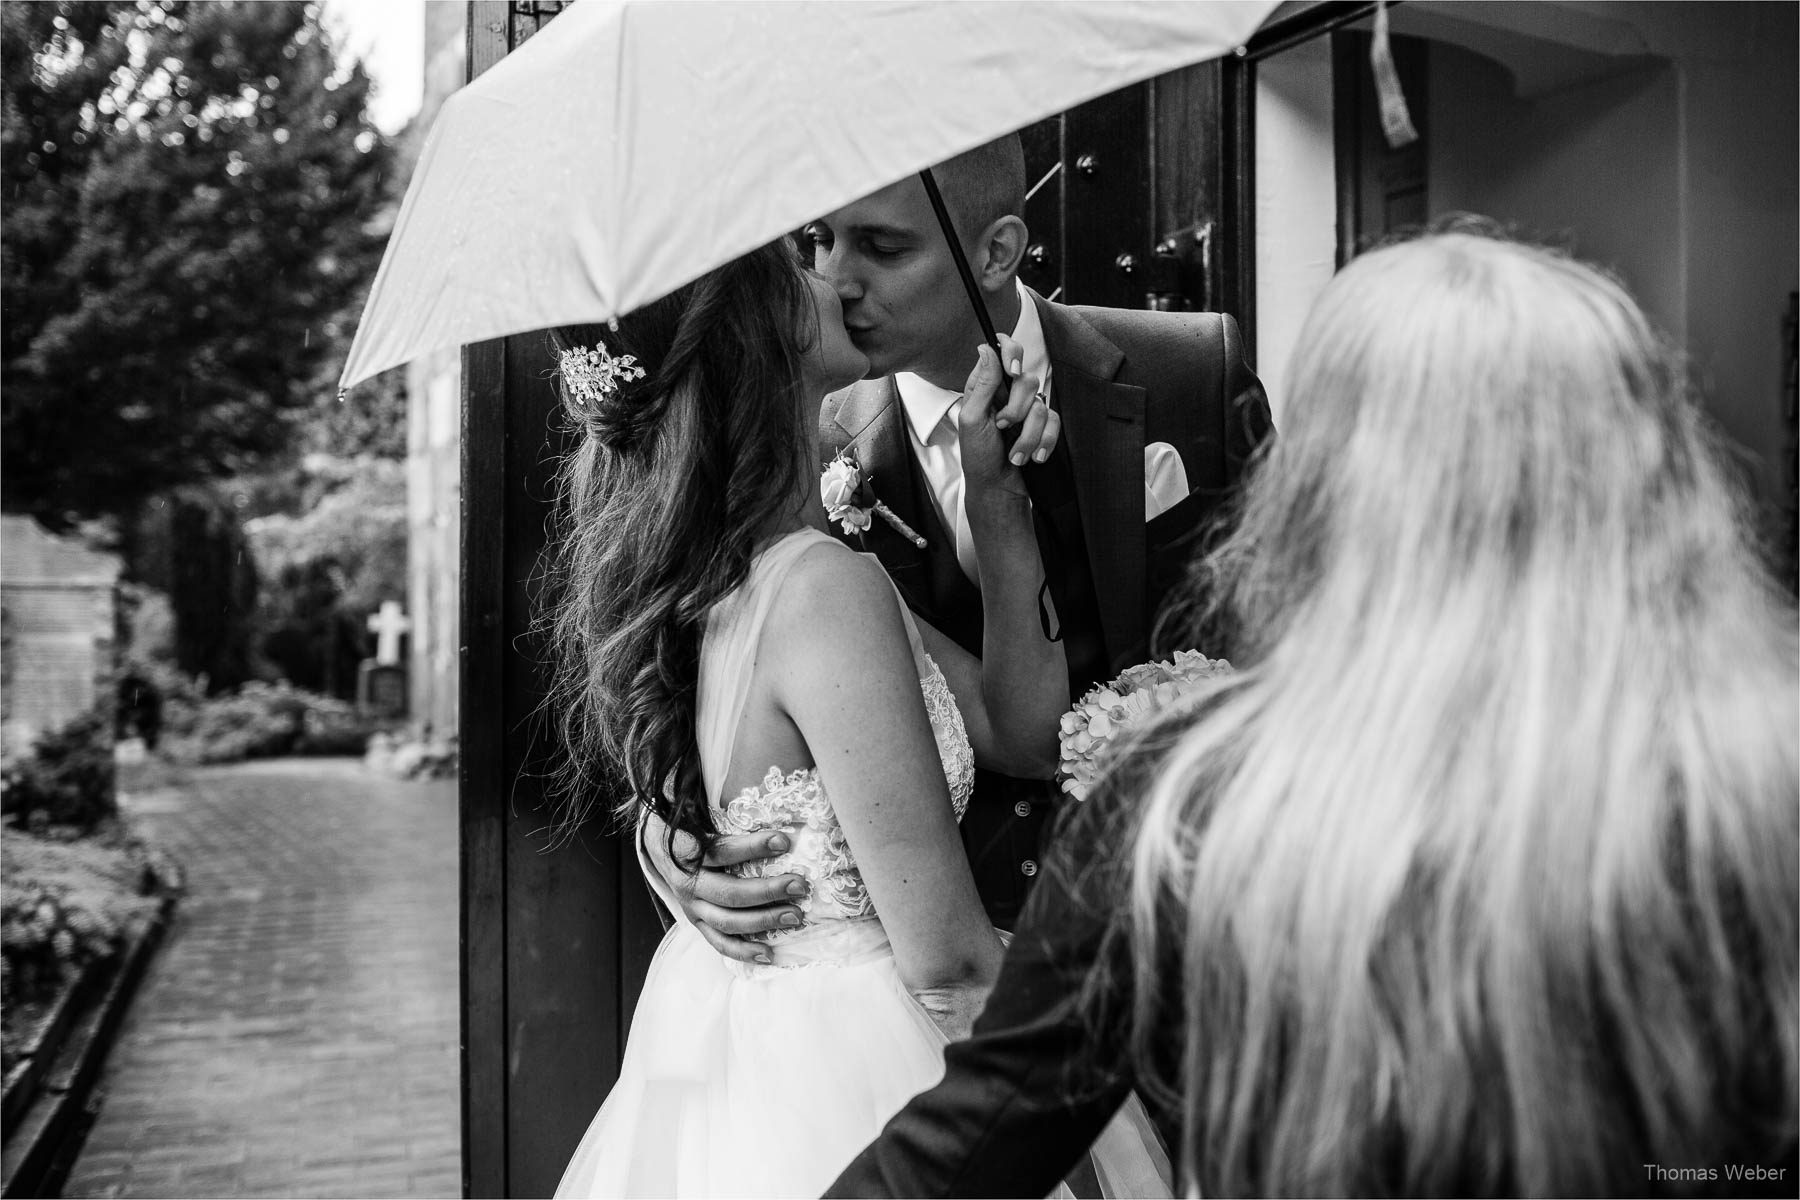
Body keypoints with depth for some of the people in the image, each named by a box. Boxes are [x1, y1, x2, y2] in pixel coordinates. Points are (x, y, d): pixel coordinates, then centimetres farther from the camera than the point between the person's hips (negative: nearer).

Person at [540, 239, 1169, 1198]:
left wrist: (994, 496, -4)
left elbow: (1018, 731, 1)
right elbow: (945, 954, -25)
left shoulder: (676, 573, 1)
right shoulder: (823, 588, -26)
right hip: (843, 1080, -8)